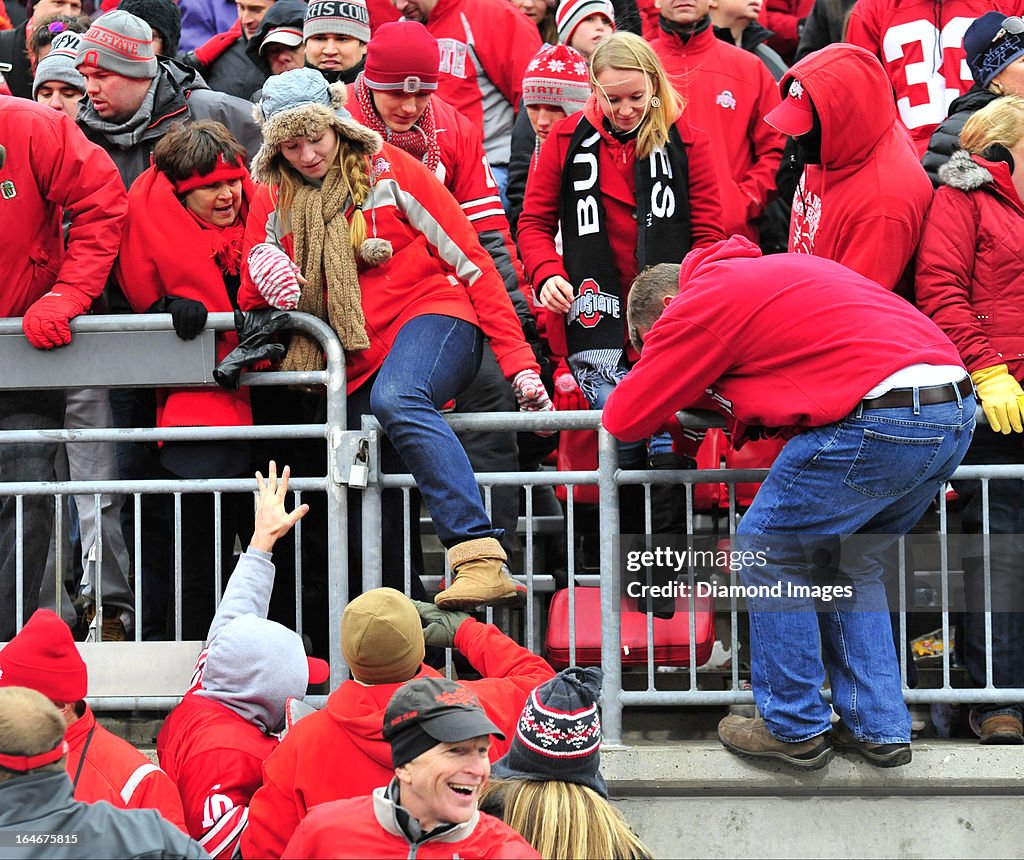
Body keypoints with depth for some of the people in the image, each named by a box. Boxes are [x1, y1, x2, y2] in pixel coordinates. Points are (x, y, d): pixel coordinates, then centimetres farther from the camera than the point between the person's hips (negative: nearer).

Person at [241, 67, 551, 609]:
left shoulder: (387, 169, 0)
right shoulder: (273, 200, 10)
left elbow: (469, 259, -1)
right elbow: (253, 304, 13)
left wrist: (518, 362, -7)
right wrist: (265, 277, -12)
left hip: (433, 318, -6)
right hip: (358, 365, 6)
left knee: (396, 400, -37)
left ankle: (481, 560, -49)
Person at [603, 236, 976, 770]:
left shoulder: (700, 302, 2)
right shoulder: (768, 272, 28)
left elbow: (625, 420, 7)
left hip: (883, 417, -9)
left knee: (769, 550, 8)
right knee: (850, 563, 23)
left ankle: (794, 730, 13)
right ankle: (879, 729, 22)